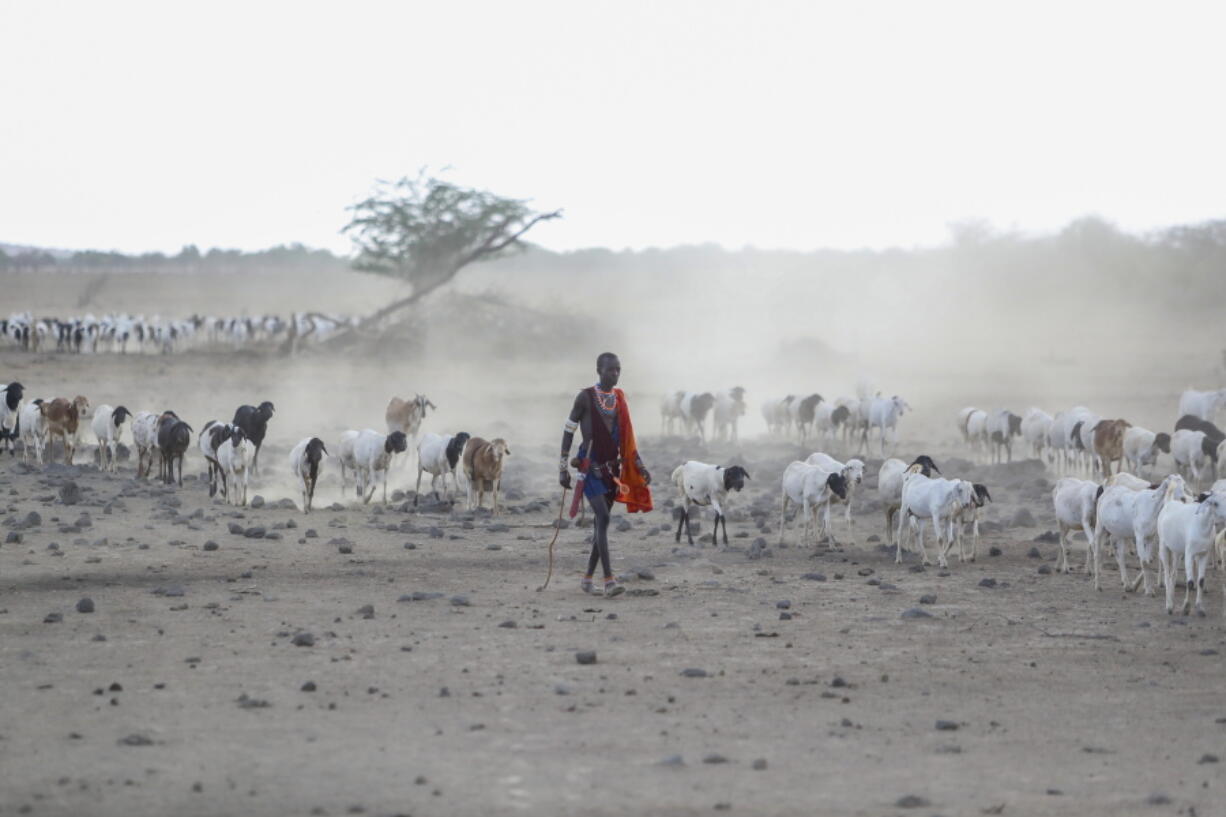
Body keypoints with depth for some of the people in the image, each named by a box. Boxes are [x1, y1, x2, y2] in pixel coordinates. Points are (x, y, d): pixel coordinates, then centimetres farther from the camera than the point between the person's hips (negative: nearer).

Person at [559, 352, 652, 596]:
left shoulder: (619, 399, 11)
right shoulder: (585, 398, -6)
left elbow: (626, 437, 17)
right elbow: (568, 431, -4)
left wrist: (639, 466, 12)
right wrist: (563, 468, -7)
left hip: (612, 468, 6)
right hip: (590, 467, -6)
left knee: (601, 522, 8)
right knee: (603, 517, -17)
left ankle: (588, 577, 17)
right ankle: (609, 579, -22)